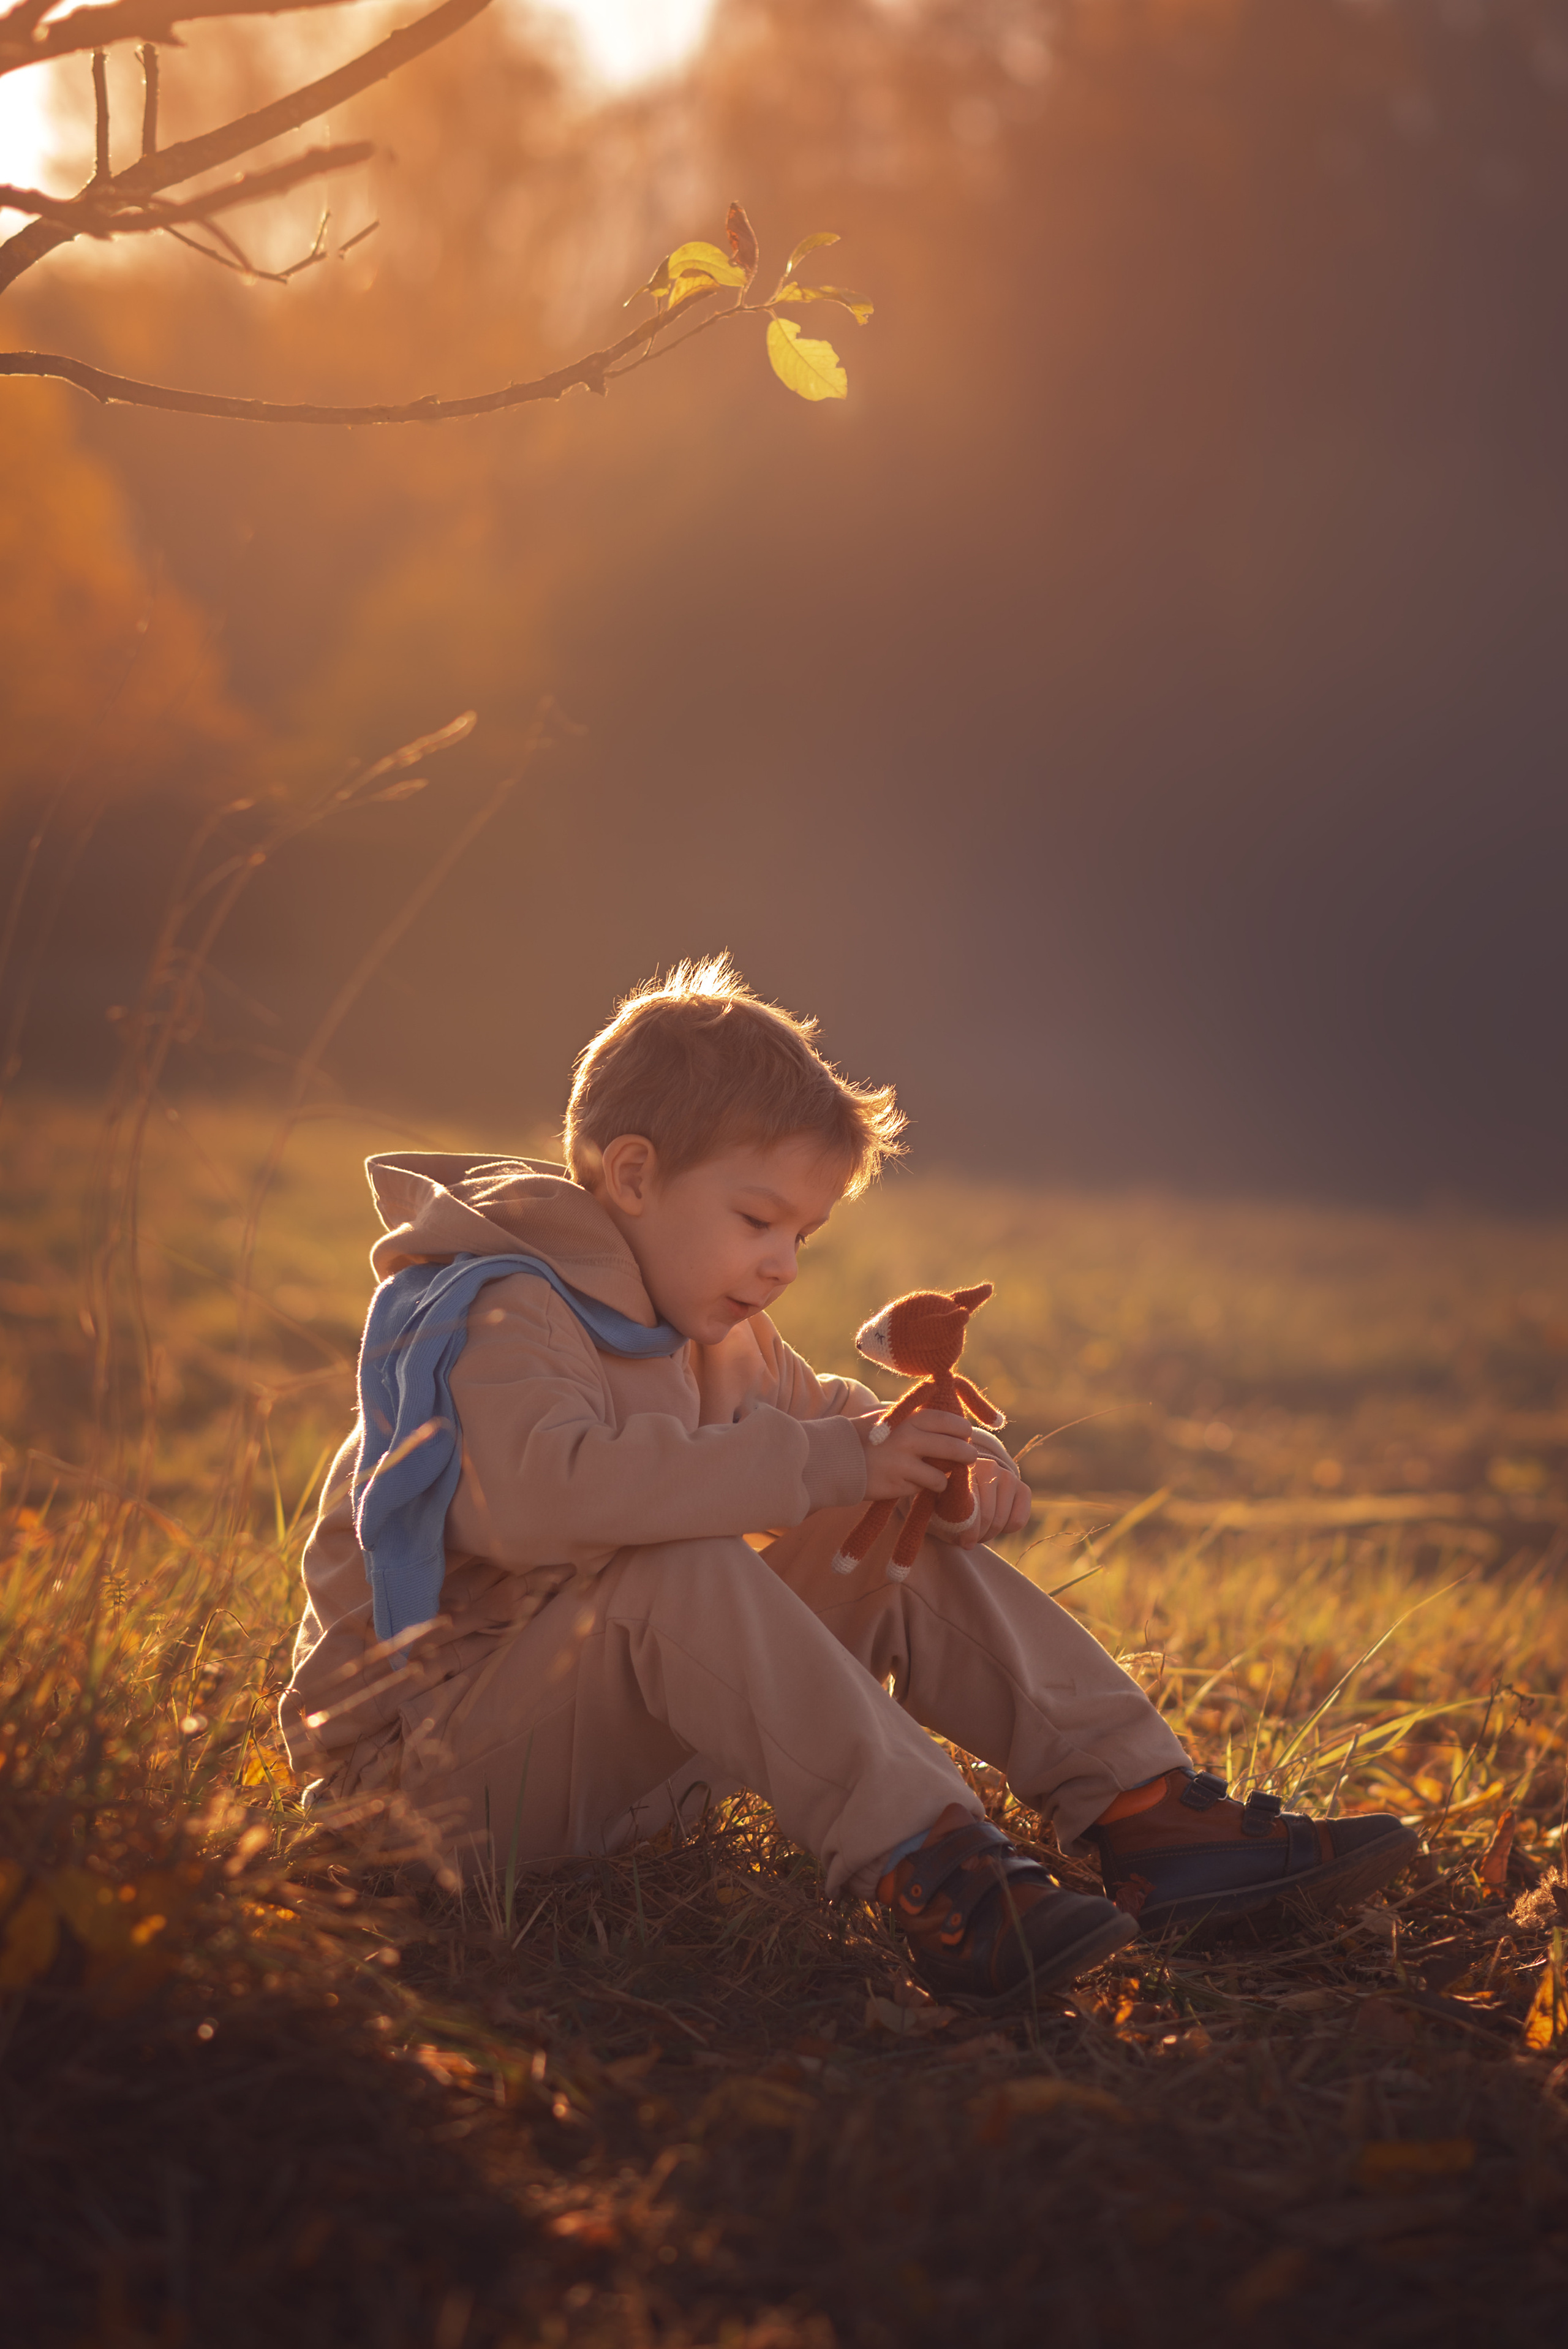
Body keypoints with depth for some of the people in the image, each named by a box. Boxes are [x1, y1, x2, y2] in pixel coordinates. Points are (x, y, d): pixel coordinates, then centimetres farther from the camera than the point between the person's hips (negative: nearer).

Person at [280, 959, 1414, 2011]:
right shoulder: (501, 1317, -20)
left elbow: (818, 1413, 23)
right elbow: (540, 1496, -39)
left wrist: (949, 1460, -3)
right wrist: (822, 1467, -41)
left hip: (624, 1737, 9)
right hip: (438, 1760, -9)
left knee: (920, 1558, 1)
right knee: (686, 1576, -37)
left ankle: (1151, 1814, -5)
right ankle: (934, 1875, -43)